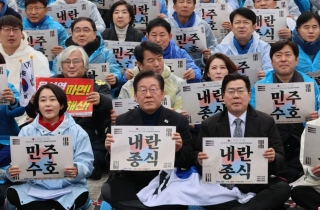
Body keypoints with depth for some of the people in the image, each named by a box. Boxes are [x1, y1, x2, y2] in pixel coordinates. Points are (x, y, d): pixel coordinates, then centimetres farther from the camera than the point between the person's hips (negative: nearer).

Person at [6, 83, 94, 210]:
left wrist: (77, 170, -27)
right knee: (13, 194, -28)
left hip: (68, 189, -1)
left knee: (81, 196, -34)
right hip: (35, 188, 2)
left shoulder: (77, 132, 4)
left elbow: (86, 165, -3)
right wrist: (12, 172, -20)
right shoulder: (27, 131, 11)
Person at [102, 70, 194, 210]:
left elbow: (189, 163, -1)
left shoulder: (179, 121, -3)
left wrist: (179, 150, -22)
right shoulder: (123, 121, 1)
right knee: (107, 191, -27)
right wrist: (111, 150, -19)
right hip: (133, 183, 2)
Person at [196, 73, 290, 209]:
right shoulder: (209, 125, 6)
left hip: (257, 185, 0)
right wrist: (200, 160, -16)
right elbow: (197, 156, 8)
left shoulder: (266, 122, 5)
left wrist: (273, 157, -20)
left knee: (283, 188, -29)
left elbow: (281, 158, 3)